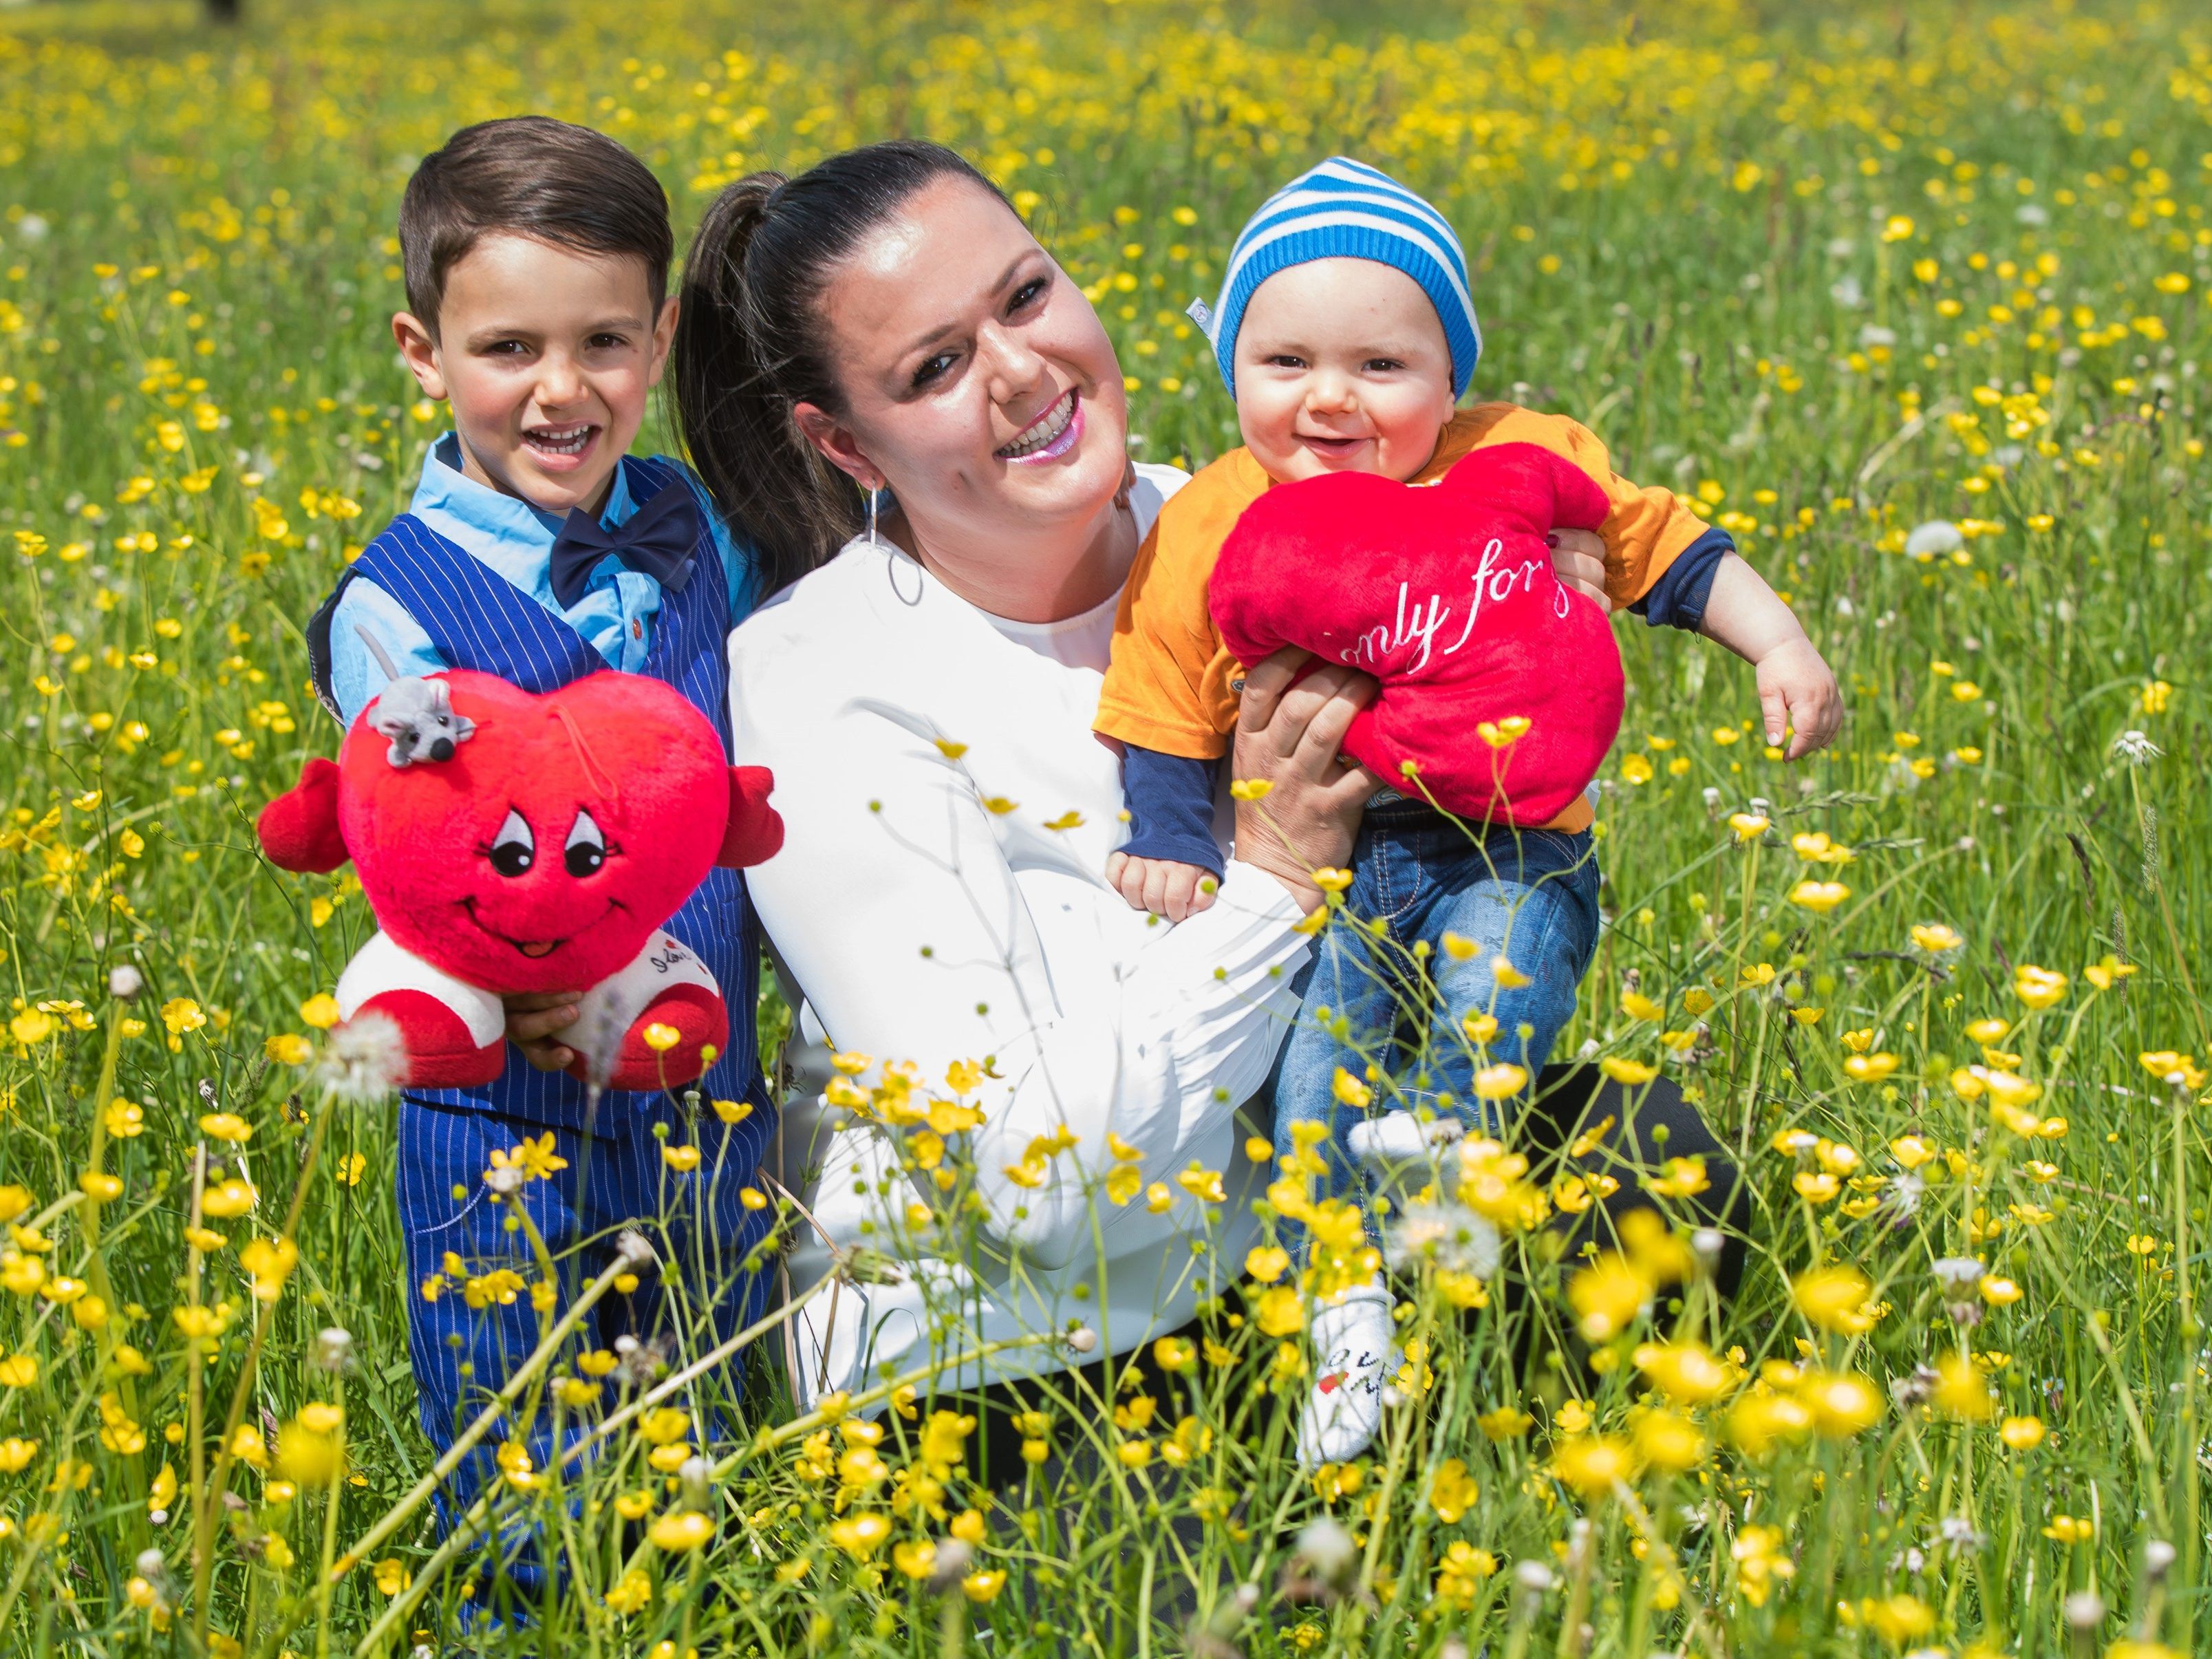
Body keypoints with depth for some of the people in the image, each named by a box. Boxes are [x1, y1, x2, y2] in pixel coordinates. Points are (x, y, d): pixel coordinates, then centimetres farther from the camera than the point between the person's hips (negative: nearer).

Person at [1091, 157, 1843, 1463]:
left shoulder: (1521, 466, 2)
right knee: (1301, 1050, -21)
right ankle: (1349, 1297, -14)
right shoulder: (1210, 537, -2)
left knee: (1504, 966, -30)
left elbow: (1661, 546, 15)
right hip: (1323, 864, 0)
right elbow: (1167, 718, 5)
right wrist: (1172, 849, -6)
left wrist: (1779, 646, 8)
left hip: (1510, 849, 1)